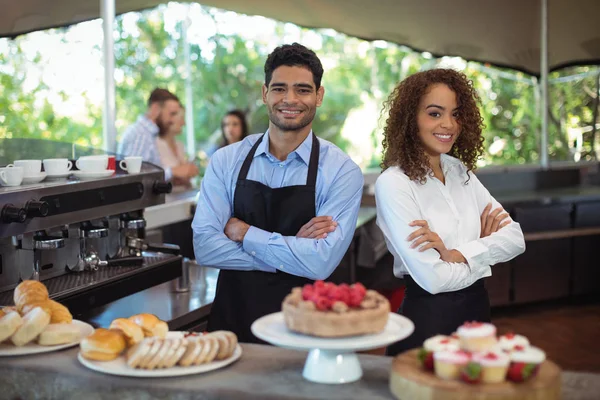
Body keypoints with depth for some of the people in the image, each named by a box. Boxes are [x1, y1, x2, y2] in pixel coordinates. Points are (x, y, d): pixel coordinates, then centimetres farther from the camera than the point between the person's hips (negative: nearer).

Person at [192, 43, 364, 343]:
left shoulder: (342, 171, -6)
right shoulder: (226, 160, 1)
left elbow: (321, 262, -16)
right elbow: (204, 247, -9)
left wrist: (244, 232, -11)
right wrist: (293, 250, -13)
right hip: (232, 318, 2)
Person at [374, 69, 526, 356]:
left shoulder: (461, 171, 5)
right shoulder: (393, 183, -16)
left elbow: (515, 239, -2)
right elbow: (432, 278, -22)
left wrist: (456, 254, -19)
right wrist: (485, 248, -5)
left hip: (477, 310, 7)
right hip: (428, 318, -6)